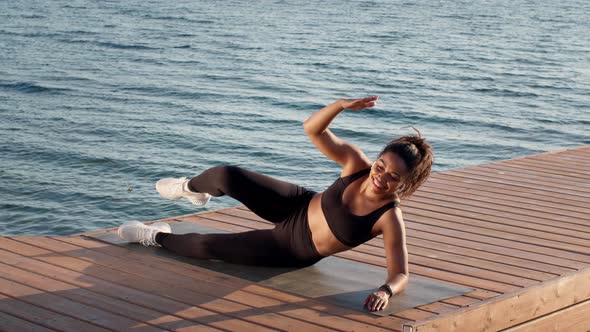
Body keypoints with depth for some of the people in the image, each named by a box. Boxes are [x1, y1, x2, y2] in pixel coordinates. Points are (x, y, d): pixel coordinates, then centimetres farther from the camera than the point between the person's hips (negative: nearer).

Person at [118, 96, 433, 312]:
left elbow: (400, 274, -32)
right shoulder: (357, 162, -20)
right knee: (226, 176, -16)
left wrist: (385, 290, -54)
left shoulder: (389, 219, -30)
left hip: (297, 250, -2)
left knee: (208, 246, -4)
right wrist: (341, 105, -39)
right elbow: (312, 128, -21)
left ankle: (158, 237, 31)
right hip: (296, 206, 3)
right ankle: (191, 188, 25)